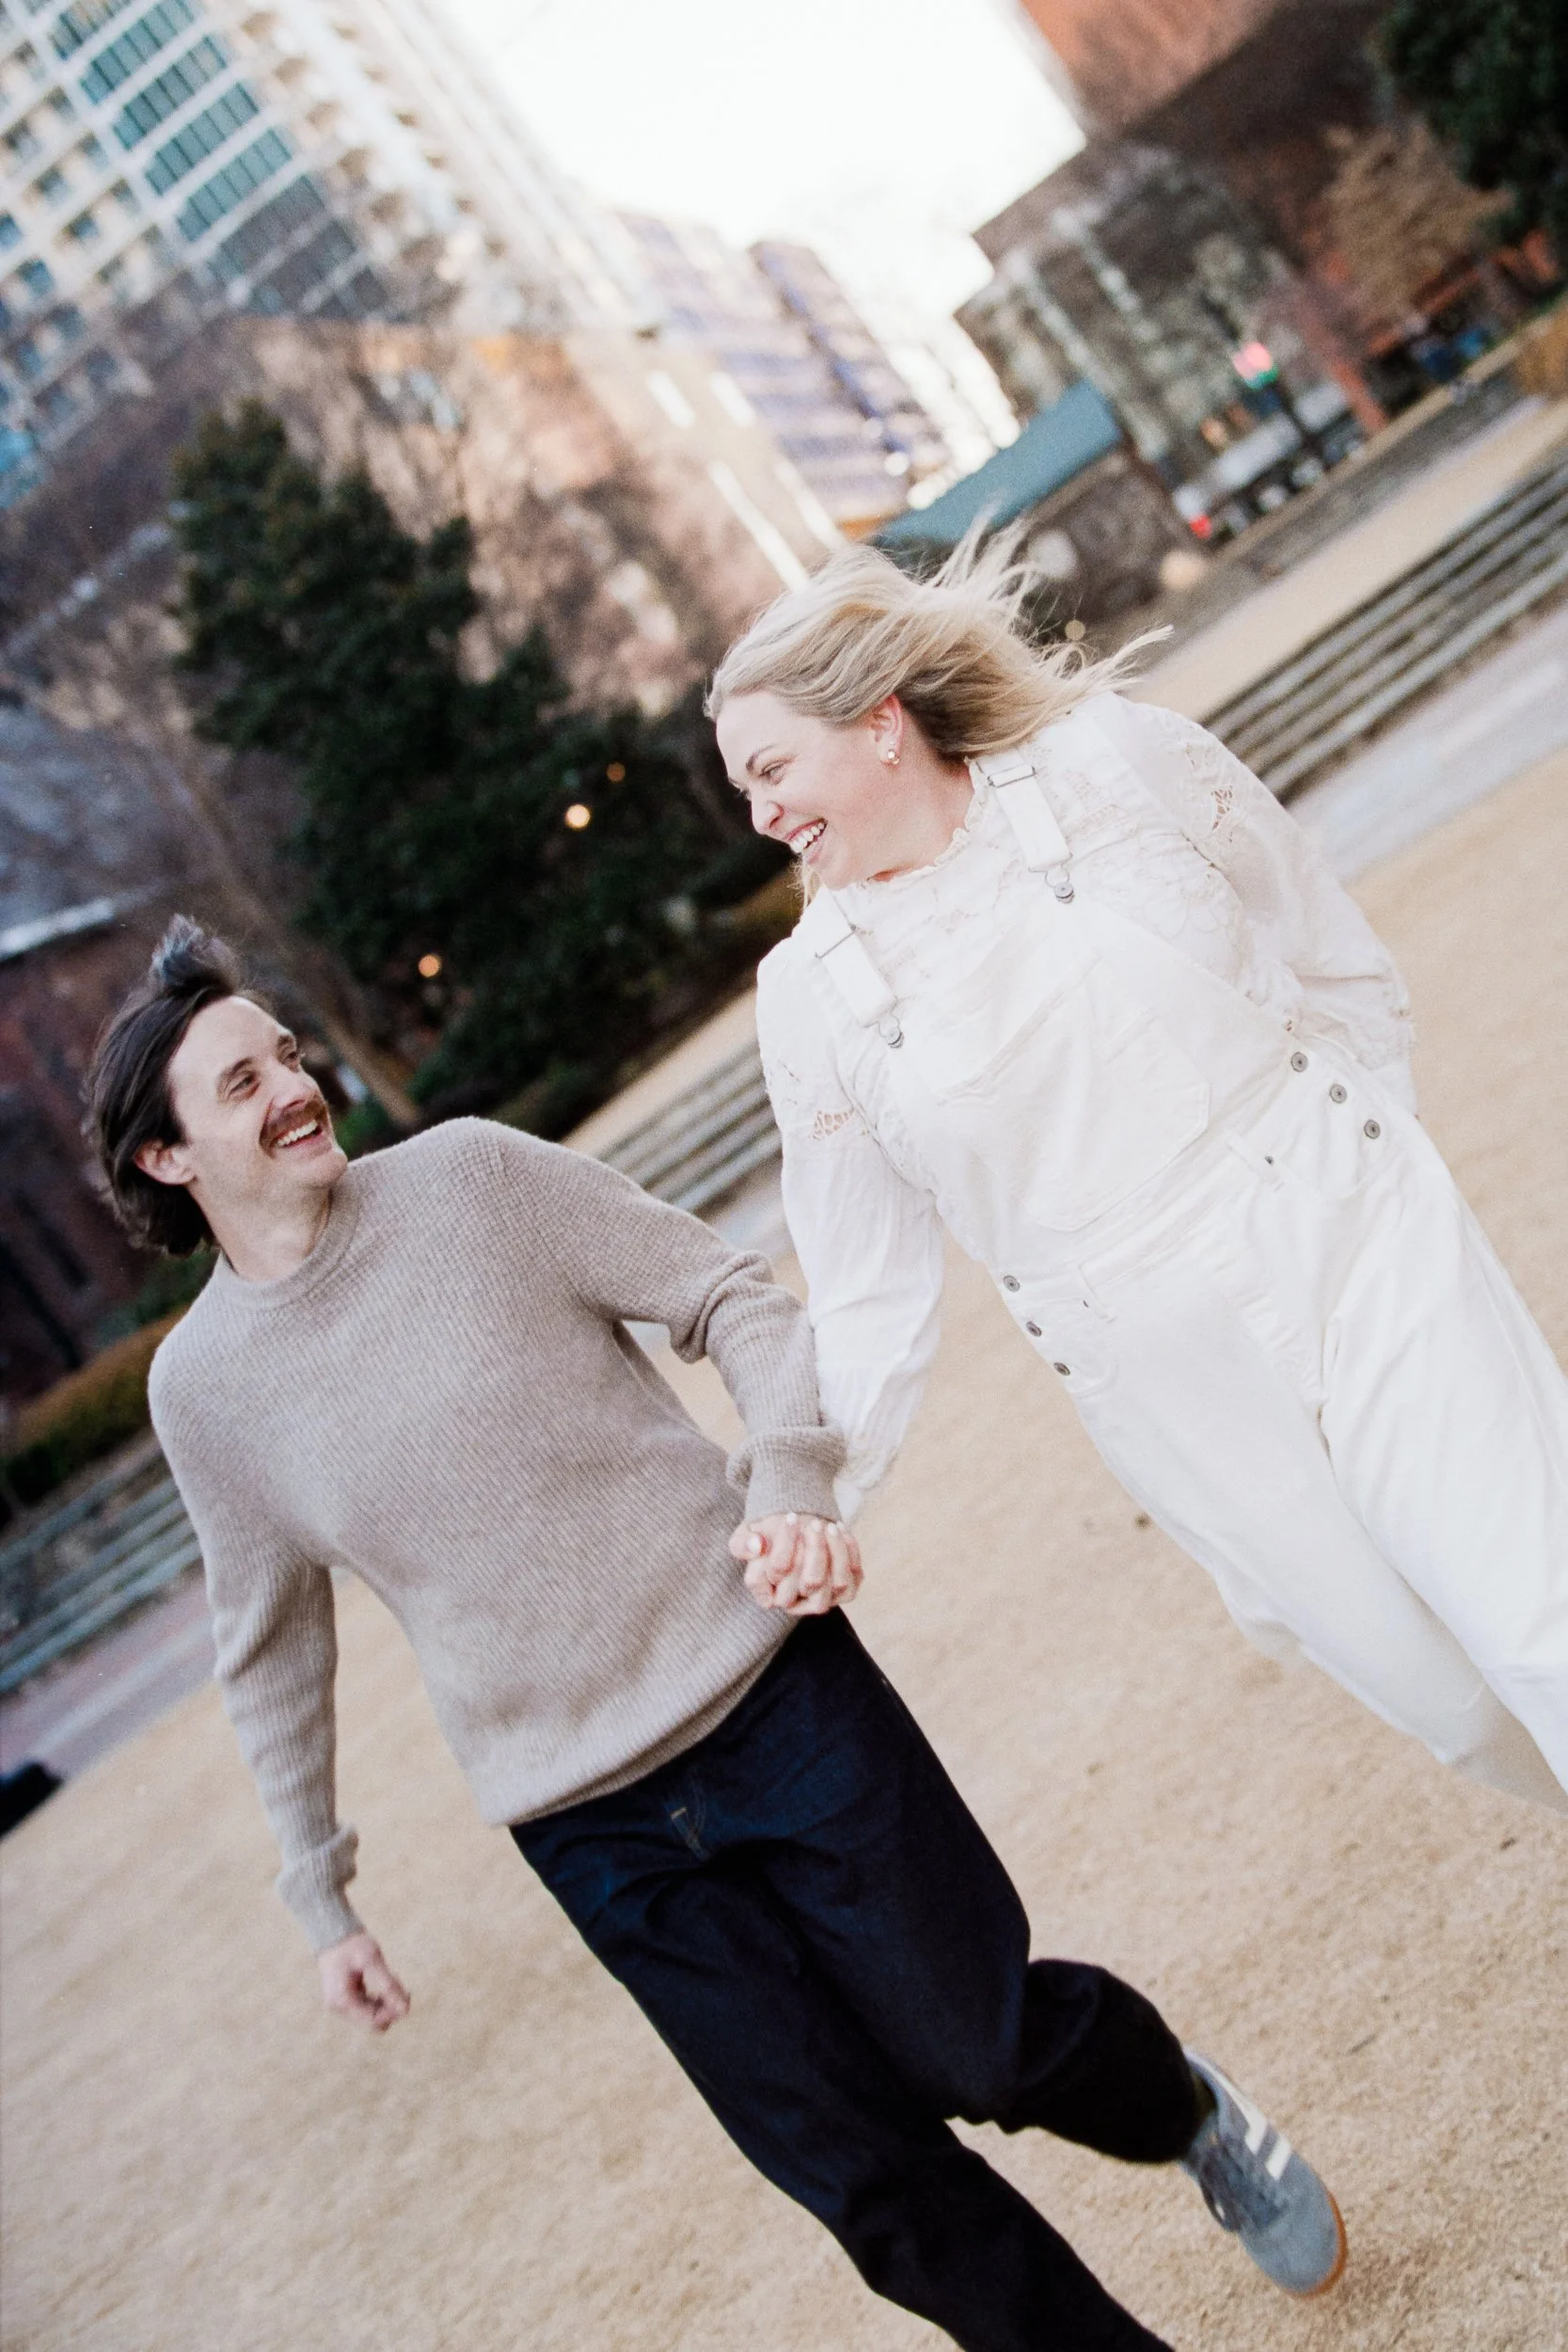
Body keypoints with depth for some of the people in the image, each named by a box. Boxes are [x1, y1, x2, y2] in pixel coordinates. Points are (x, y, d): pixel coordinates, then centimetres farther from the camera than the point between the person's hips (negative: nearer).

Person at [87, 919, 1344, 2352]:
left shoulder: (470, 1175, -7)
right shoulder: (201, 1386, 0)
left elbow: (735, 1302, -3)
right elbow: (273, 1650, 13)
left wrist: (790, 1482, -21)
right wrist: (320, 1892, 16)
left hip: (771, 1689, -1)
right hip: (593, 1835, 2)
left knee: (989, 2046, 4)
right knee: (870, 2183, 4)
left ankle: (1188, 2110, 37)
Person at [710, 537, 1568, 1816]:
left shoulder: (1122, 759, -5)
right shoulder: (809, 995, -1)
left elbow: (1347, 970, 5)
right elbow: (870, 1289, 6)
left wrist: (1339, 1177, 4)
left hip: (1357, 1260, -1)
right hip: (1169, 1393, 1)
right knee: (1466, 1707, 6)